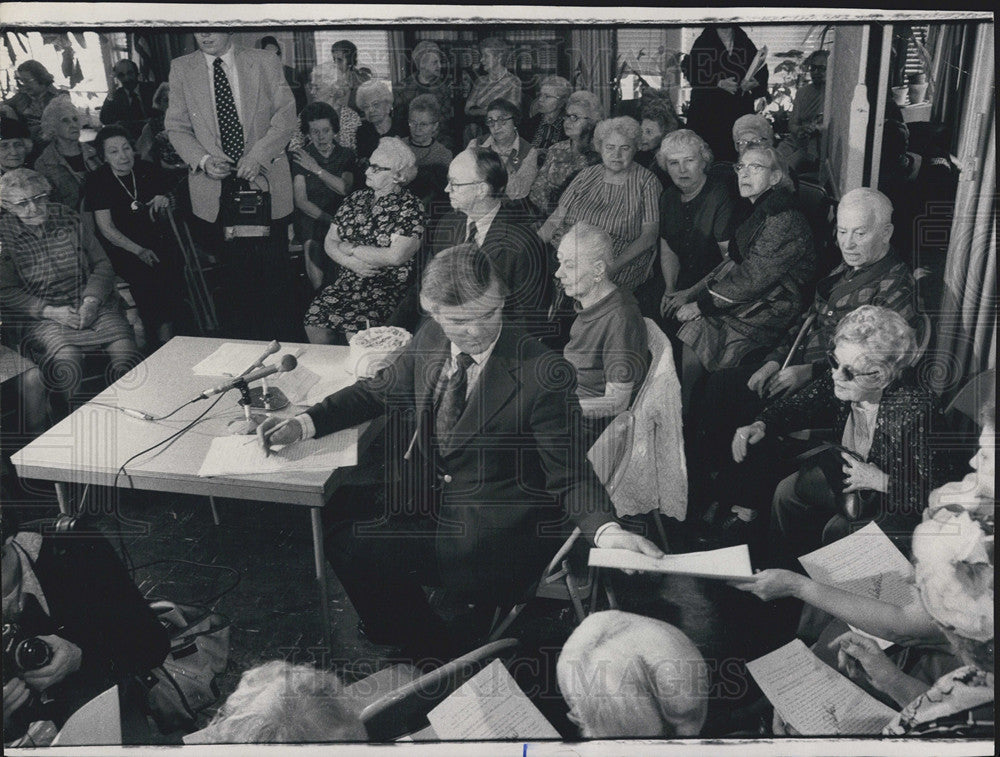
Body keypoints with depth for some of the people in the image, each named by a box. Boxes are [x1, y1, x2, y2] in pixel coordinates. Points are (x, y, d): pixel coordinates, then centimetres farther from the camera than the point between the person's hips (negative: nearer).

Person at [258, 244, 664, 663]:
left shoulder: (544, 374, -18)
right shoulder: (429, 339, -1)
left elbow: (569, 475, -12)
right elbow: (379, 392, 17)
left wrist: (606, 530, -31)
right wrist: (302, 424, 6)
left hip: (491, 531, -7)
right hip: (424, 503, 7)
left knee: (353, 547, -15)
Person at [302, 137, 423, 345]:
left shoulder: (410, 208, -4)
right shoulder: (357, 198, 14)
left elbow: (395, 256, -15)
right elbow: (329, 243, 12)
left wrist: (350, 249, -5)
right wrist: (353, 263, -9)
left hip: (387, 287, -5)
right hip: (346, 281, 6)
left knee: (357, 327, -30)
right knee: (314, 321, -17)